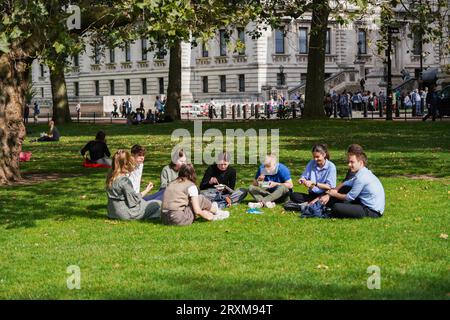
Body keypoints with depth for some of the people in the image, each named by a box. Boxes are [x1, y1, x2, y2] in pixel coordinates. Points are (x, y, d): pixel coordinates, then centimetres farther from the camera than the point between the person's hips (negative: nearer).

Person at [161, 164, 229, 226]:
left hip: (164, 219, 7)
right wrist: (209, 217, 13)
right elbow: (197, 211, -6)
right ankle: (216, 211, 31)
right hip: (178, 219, -7)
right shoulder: (191, 186, -3)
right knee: (201, 199, 7)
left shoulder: (172, 183, 16)